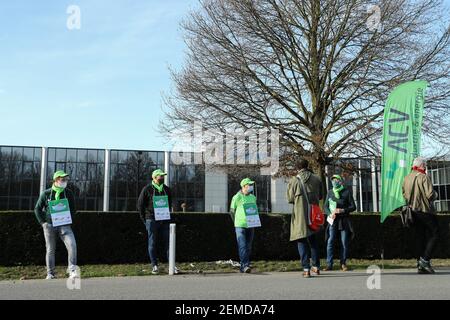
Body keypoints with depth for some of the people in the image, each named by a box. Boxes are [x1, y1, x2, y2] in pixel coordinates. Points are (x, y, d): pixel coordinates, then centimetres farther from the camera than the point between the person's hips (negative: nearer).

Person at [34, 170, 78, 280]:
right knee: (50, 250, 5)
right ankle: (50, 274, 16)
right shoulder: (46, 194, 1)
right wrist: (43, 222, -1)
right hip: (50, 226, 0)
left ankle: (72, 270, -11)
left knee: (72, 245, -17)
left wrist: (68, 220, 1)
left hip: (64, 225, 0)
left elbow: (73, 209, 13)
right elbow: (37, 209, 8)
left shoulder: (68, 193, 4)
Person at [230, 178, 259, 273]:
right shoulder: (237, 197, -5)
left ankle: (243, 267, 14)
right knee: (242, 246, -13)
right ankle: (245, 265, -17)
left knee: (248, 247, 7)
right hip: (240, 226, -6)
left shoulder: (253, 197, 12)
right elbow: (232, 211, 4)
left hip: (250, 226, 6)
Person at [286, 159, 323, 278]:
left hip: (300, 216, -3)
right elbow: (321, 196, 10)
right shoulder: (316, 179, 0)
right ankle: (316, 267, 22)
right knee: (313, 240, 18)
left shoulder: (294, 181, -8)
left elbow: (290, 199, -1)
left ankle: (306, 269, -2)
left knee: (302, 242, 3)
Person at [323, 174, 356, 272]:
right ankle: (329, 264, -3)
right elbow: (325, 206, 10)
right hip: (333, 220, 1)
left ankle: (343, 263, 11)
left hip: (344, 220, -1)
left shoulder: (347, 192, 2)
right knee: (330, 242, -6)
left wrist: (342, 210, -14)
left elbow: (353, 206, 2)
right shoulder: (330, 192, 9)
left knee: (344, 243, 0)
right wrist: (330, 214, -10)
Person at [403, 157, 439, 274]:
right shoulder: (424, 177, -12)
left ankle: (420, 265, 9)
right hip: (425, 210, -7)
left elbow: (404, 195, 14)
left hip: (413, 210, 7)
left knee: (419, 236, 9)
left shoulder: (406, 178, 10)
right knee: (434, 234, 1)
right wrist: (435, 194, 2)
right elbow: (430, 194, -18)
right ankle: (425, 259, -10)